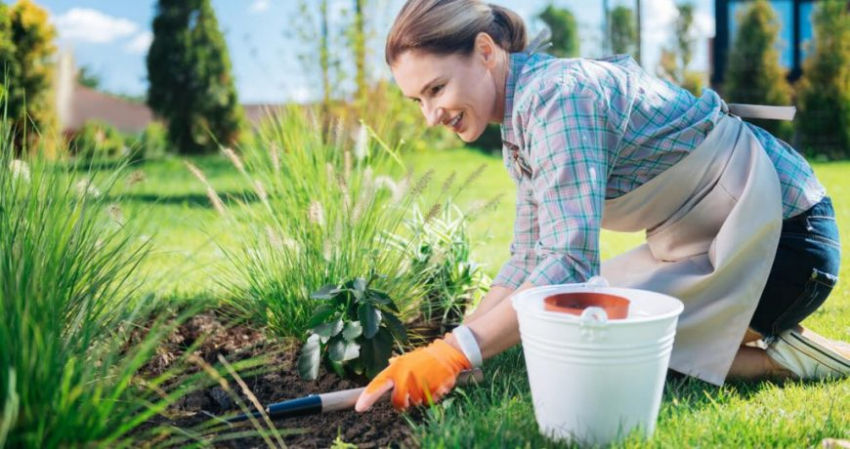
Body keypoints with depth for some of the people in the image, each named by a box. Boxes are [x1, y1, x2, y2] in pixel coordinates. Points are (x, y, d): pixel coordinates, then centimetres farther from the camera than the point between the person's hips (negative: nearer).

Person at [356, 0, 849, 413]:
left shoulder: (558, 93, -24)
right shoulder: (520, 129, 5)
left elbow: (570, 263, -31)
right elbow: (528, 261, 6)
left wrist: (457, 352, -31)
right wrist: (446, 350, -4)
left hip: (785, 236, -9)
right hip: (714, 238, 9)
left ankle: (784, 355, -2)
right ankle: (761, 332, 14)